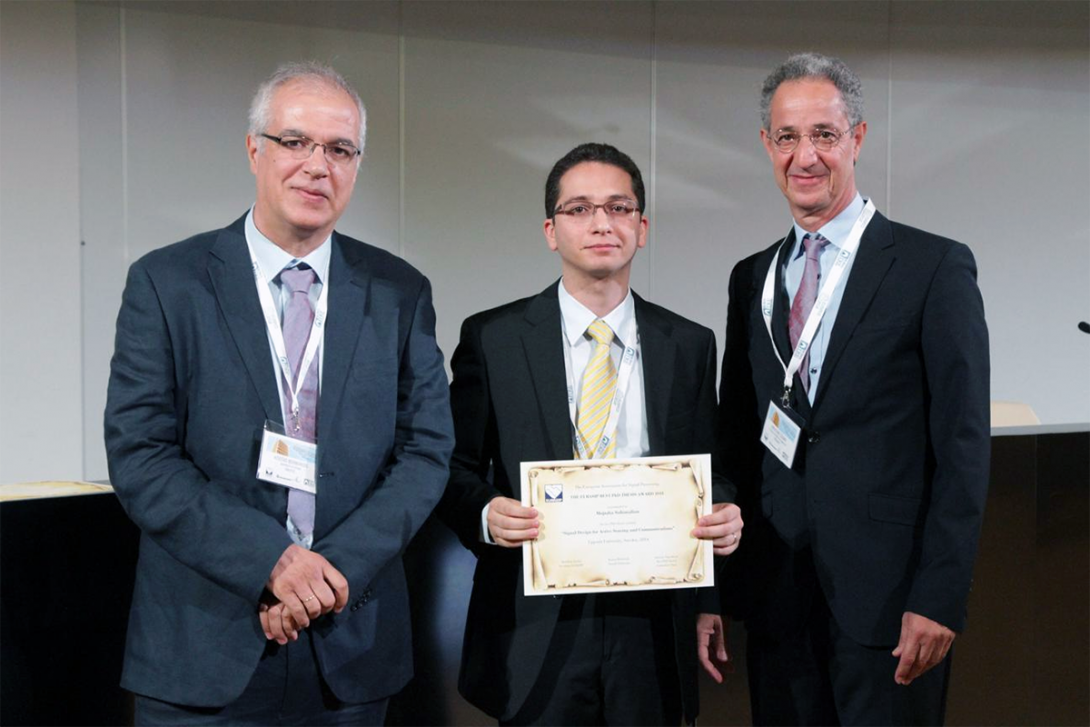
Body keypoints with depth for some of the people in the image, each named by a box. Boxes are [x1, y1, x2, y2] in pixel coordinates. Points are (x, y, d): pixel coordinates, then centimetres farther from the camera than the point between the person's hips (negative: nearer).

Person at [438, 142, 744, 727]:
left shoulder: (690, 346, 6)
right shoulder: (491, 338, 0)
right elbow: (456, 468, 3)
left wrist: (722, 519, -10)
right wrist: (485, 515, -17)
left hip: (652, 631, 2)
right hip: (534, 631, -2)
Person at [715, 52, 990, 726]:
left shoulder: (936, 266, -5)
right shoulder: (752, 278, 10)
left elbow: (963, 448, -8)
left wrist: (939, 598, -13)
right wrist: (722, 584, 8)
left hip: (886, 594, -4)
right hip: (776, 592, 4)